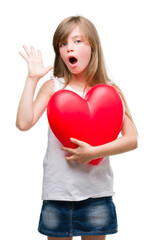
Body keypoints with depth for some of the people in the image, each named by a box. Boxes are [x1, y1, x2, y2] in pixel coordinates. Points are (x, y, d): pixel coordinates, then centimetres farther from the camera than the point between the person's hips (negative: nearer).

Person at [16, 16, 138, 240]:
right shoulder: (53, 87, 1)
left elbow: (131, 139, -6)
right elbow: (24, 123, -12)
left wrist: (93, 152, -17)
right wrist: (32, 79, -11)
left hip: (96, 193, 0)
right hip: (56, 191, 0)